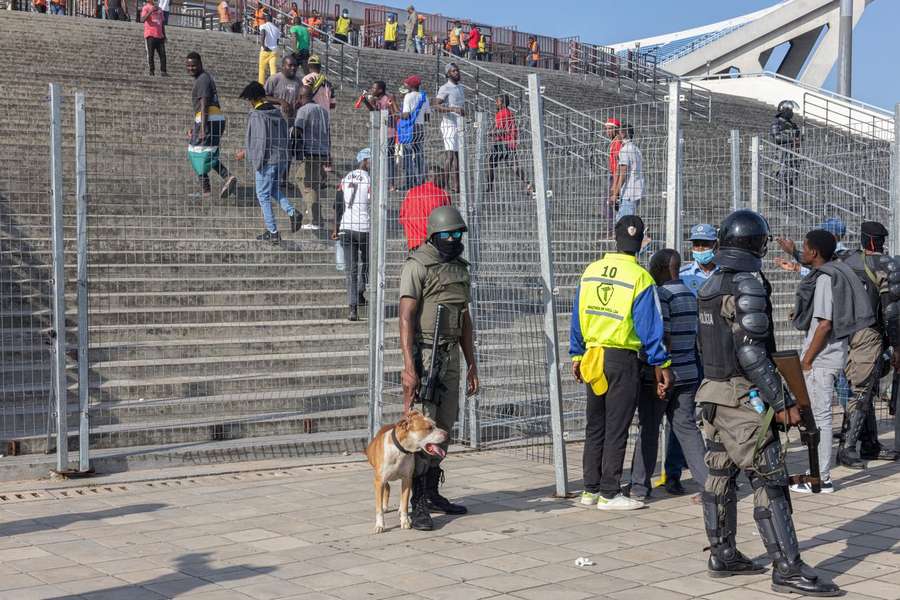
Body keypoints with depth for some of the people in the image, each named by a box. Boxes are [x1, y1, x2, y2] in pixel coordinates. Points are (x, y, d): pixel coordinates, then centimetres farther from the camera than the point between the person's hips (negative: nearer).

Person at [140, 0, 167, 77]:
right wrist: (150, 11, -24)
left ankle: (163, 71, -3)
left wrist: (164, 35, 19)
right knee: (150, 54, -4)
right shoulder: (146, 8, 0)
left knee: (163, 54, -3)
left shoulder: (159, 9, 19)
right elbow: (142, 20, -15)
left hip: (160, 36, 5)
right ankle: (152, 71, -1)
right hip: (150, 35, -5)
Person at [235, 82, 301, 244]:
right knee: (274, 188, 27)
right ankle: (292, 212, 6)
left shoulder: (256, 115, -14)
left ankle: (273, 232, 6)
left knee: (263, 195, 5)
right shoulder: (277, 113, 9)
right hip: (282, 159, 8)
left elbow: (259, 141, -18)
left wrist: (245, 153, -6)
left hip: (267, 161, -8)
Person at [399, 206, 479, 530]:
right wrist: (409, 367, -24)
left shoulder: (460, 268, 16)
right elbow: (406, 317, -16)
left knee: (444, 425, 10)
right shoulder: (417, 266, -8)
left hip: (451, 355, 8)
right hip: (424, 354, -8)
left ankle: (432, 493, 20)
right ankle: (417, 504, -8)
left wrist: (472, 365, 18)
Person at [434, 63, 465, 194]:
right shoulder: (444, 88, -6)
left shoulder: (461, 88, 19)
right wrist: (452, 109, -29)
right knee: (450, 154, -15)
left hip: (460, 126, 7)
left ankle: (456, 187, 6)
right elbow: (436, 106, -18)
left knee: (458, 156, 5)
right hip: (449, 124, -7)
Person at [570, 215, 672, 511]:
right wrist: (661, 364, -3)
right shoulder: (640, 278, -11)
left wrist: (577, 355, 18)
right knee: (616, 429, 3)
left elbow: (577, 317, 9)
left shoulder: (591, 271, 4)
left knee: (595, 426, 14)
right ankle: (609, 494, 6)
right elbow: (649, 326, -11)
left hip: (592, 358, 5)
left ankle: (590, 490, 19)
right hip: (623, 359, -5)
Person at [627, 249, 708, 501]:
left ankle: (640, 485, 13)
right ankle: (708, 481, 0)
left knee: (649, 429, 4)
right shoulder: (691, 296, 12)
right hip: (688, 373, 7)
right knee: (686, 427, 8)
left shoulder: (661, 295, -14)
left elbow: (662, 337, -20)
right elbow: (695, 337, 16)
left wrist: (656, 371, -17)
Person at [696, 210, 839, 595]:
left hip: (713, 392, 9)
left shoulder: (709, 286, 10)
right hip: (743, 398, -9)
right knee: (769, 481, -7)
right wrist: (781, 401, -19)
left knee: (721, 476, 13)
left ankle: (722, 556, 20)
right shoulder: (748, 285, -16)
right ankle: (787, 569, -7)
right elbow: (751, 352, -22)